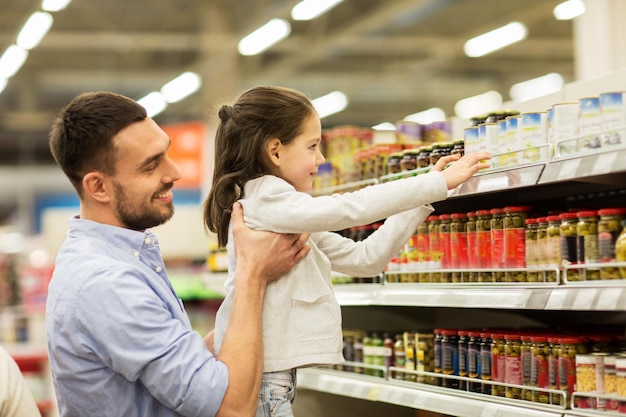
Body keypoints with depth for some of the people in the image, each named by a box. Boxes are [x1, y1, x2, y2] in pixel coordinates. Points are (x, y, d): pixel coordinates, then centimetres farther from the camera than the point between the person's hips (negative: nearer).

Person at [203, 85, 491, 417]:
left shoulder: (290, 220, 18)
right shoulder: (266, 201, -12)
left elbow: (363, 258, 15)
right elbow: (351, 208, -19)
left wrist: (421, 202, 11)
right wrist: (439, 183, -13)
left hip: (276, 376, 10)